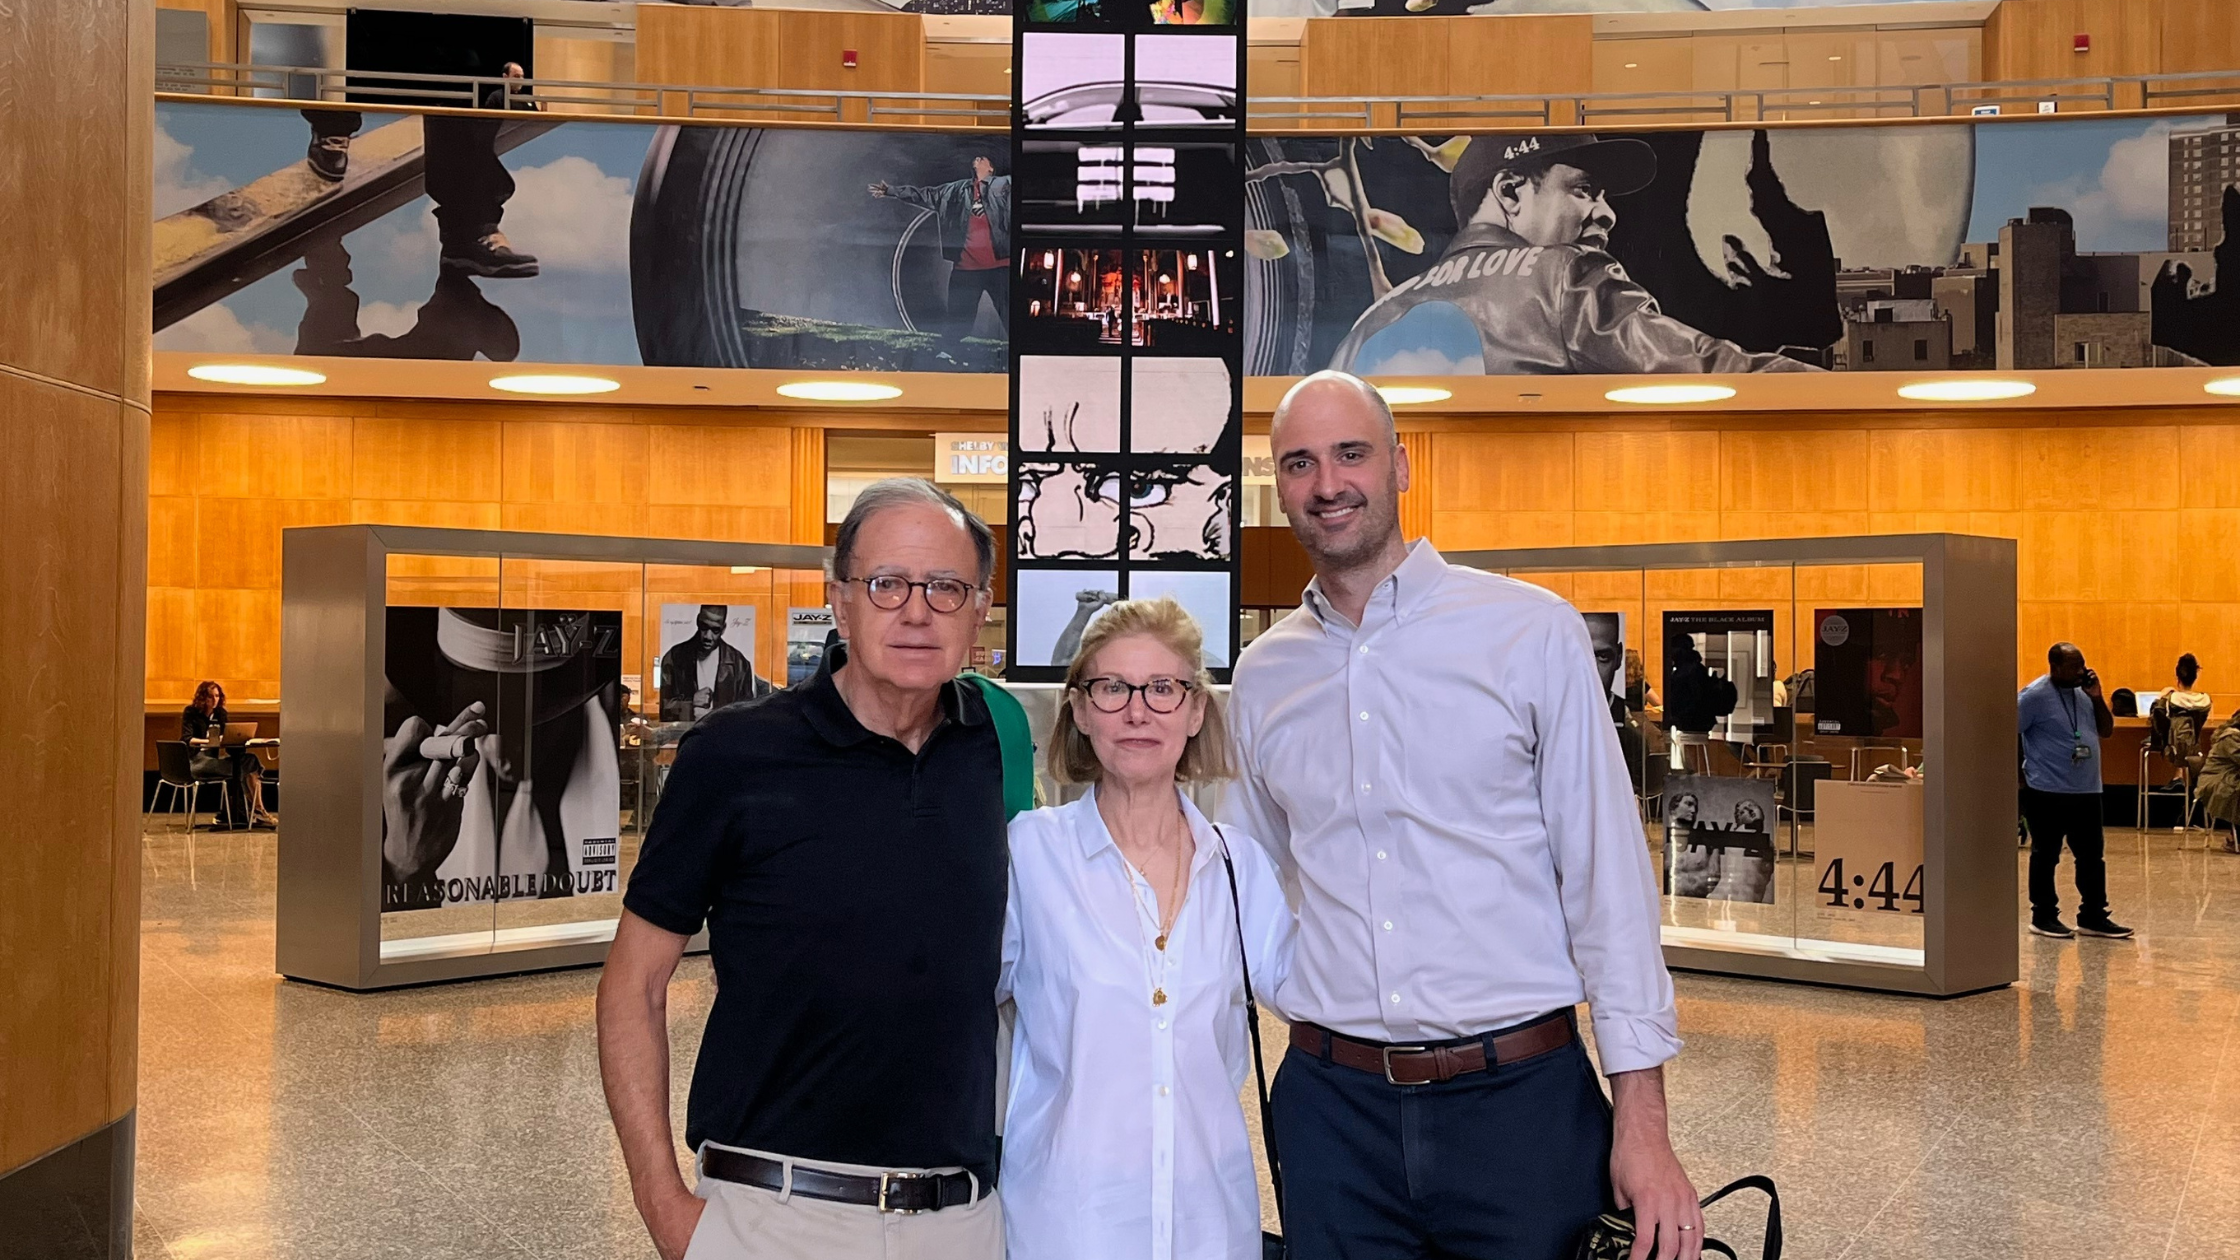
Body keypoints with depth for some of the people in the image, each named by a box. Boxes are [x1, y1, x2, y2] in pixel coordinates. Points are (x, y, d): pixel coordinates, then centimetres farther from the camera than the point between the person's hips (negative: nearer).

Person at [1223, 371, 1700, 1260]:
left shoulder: (1531, 632, -5)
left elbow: (1608, 875, -5)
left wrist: (1641, 1118, -8)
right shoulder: (1260, 676, 6)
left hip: (1521, 1096, -3)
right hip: (1332, 1107, 3)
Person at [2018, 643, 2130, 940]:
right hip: (2048, 793, -7)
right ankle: (2043, 917, 13)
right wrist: (2021, 775, -10)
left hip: (2087, 791, 7)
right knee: (2045, 855, 3)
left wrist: (2096, 697, -1)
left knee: (2093, 856, 9)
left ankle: (2093, 917, 17)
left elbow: (2106, 730, 13)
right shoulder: (2035, 695, -11)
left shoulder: (2082, 692, 11)